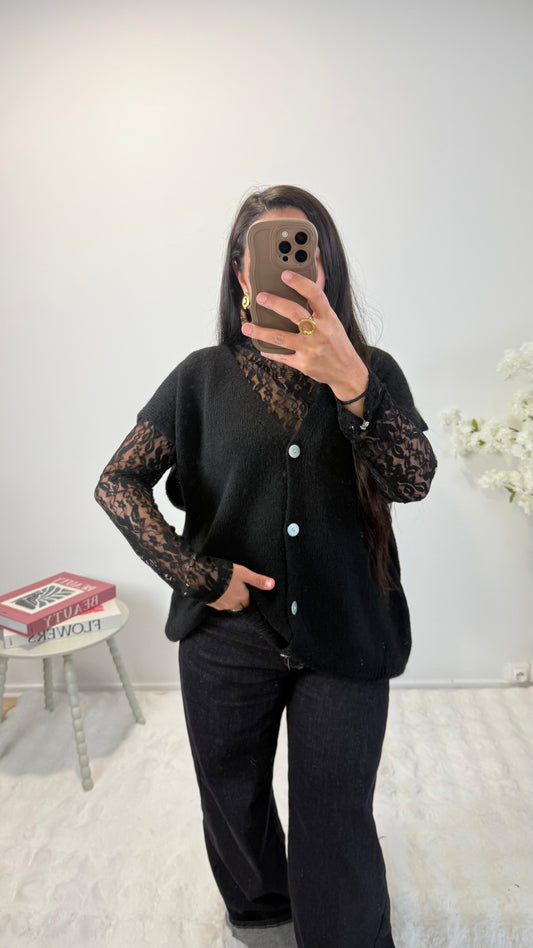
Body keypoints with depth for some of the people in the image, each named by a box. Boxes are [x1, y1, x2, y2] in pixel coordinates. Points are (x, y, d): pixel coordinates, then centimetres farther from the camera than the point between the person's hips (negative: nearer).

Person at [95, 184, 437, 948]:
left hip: (346, 642, -1)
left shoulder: (373, 373, -3)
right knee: (235, 805, 22)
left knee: (338, 831, 9)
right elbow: (117, 484, -4)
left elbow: (414, 480, -19)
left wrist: (350, 381, -37)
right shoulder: (204, 377, -3)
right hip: (228, 637, 2)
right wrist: (199, 574, -13)